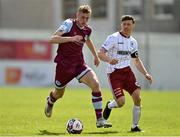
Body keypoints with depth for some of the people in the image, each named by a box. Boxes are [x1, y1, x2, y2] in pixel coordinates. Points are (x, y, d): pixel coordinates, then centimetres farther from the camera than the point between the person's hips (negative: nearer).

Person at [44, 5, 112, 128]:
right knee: (59, 94, 15)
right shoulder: (69, 24, -15)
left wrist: (95, 56, 33)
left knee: (95, 84, -20)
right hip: (63, 64, -4)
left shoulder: (87, 30, 4)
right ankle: (50, 102, 57)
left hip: (79, 63, 4)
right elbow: (53, 39, -25)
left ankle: (100, 120, -18)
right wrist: (71, 38, -34)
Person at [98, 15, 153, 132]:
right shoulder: (114, 38, -9)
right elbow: (100, 54, -16)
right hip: (114, 73, -5)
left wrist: (146, 74, 13)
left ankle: (135, 126, 4)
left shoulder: (133, 42, 11)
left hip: (127, 71, 5)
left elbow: (136, 60, 23)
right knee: (121, 102, -16)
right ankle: (109, 106, 22)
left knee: (137, 97, -11)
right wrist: (109, 60, -37)